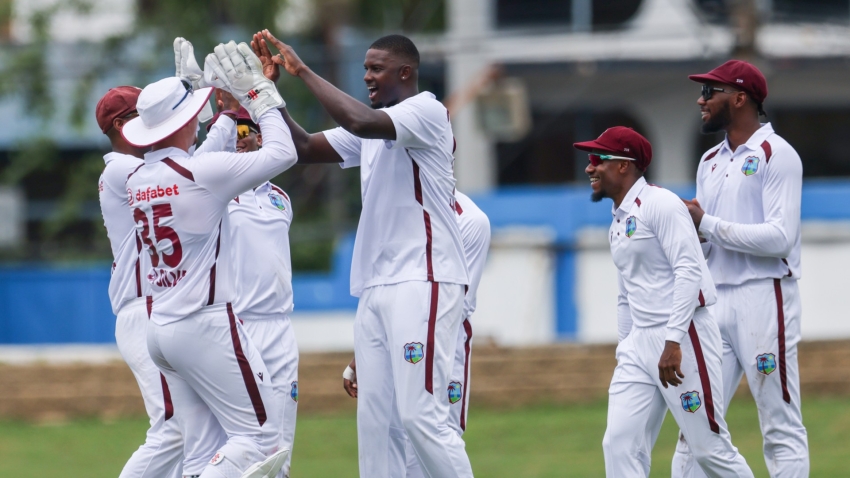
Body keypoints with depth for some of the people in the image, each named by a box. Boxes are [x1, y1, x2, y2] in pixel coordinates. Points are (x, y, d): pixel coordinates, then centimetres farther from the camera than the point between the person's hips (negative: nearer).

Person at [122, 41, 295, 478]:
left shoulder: (136, 182, 8)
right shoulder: (199, 174, -13)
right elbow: (283, 152, -8)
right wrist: (258, 94, 2)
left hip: (160, 327, 8)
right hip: (206, 324, -8)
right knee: (259, 433, -4)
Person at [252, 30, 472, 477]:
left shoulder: (426, 112, -8)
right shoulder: (374, 127, 19)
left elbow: (361, 121, -24)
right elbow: (305, 148, 15)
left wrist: (303, 71, -17)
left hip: (422, 284, -9)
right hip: (376, 289, 9)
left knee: (421, 415, -15)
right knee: (372, 415, 4)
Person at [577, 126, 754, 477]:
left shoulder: (659, 204, -10)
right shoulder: (616, 224, 18)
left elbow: (689, 271, -19)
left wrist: (673, 342, -25)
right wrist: (624, 349, 21)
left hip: (684, 336, -9)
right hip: (640, 343, 9)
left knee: (709, 447, -5)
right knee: (620, 445, -2)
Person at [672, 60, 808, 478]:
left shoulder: (777, 156, -6)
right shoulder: (710, 162, 18)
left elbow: (780, 237, -16)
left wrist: (708, 225, -14)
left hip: (764, 298, -8)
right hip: (716, 302, 8)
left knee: (782, 429, -5)